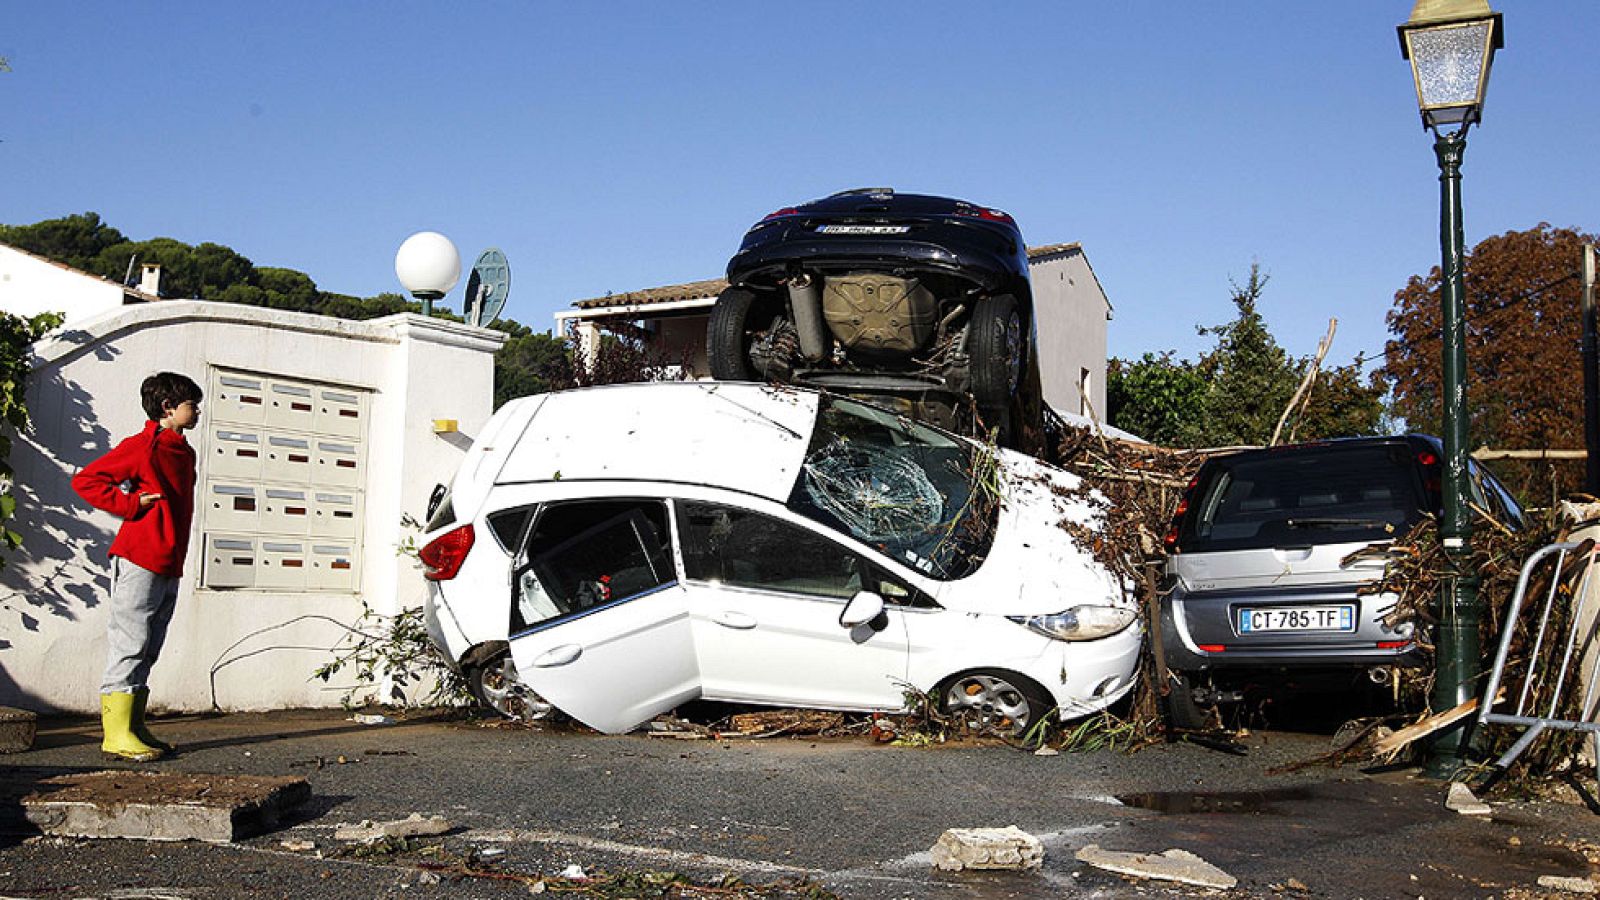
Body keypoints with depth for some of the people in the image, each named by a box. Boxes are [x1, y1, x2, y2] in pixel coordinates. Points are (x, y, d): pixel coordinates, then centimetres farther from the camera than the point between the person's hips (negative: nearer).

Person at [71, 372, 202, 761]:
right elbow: (85, 480, -10)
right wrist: (131, 505, -11)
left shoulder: (185, 452, 18)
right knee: (130, 644, -7)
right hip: (139, 561, -8)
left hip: (170, 568, 9)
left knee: (147, 651, 10)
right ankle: (117, 734, -5)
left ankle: (135, 728, 16)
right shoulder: (142, 447, -8)